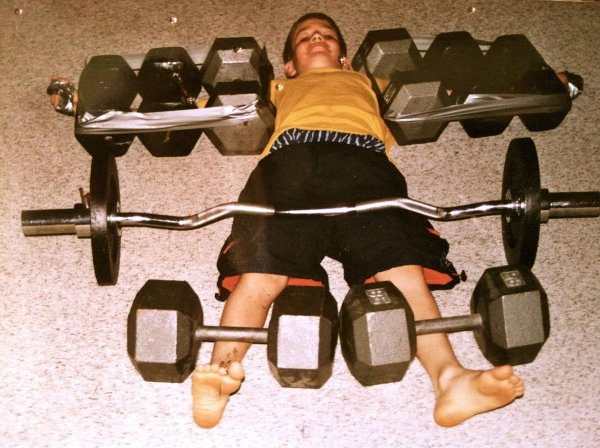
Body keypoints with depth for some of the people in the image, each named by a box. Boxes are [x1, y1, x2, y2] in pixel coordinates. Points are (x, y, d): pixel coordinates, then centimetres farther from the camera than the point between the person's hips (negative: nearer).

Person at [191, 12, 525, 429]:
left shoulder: (365, 80, 44)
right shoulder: (280, 88, 43)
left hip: (363, 160, 0)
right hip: (291, 158, 0)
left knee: (404, 269, -28)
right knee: (260, 273, -28)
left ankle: (450, 379, -46)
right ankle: (221, 373, -44)